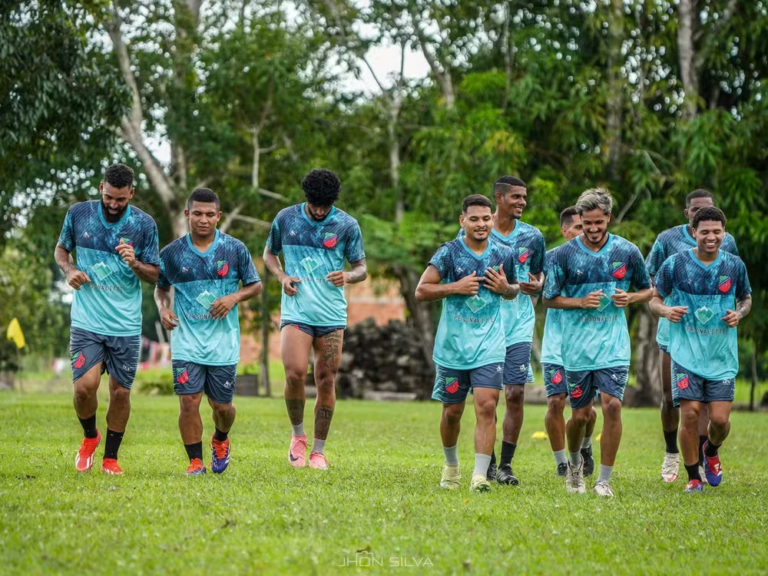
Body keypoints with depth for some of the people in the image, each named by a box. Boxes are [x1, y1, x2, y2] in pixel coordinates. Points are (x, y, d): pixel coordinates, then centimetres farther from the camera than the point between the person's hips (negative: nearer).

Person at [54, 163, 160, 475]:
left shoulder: (144, 224, -3)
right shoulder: (78, 214, -2)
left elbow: (155, 275, 2)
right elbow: (61, 248, 14)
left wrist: (135, 265, -19)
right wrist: (69, 270, -7)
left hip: (126, 325, 1)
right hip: (86, 321, 0)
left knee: (121, 391, 4)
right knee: (85, 386, -14)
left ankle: (111, 458, 22)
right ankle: (89, 437, 17)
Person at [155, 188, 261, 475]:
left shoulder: (235, 249, -1)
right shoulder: (172, 252, 1)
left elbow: (255, 285, 7)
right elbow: (161, 287, 15)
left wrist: (234, 297, -12)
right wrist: (163, 308, -5)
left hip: (223, 341, 0)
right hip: (187, 341, 0)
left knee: (222, 405, 8)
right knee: (188, 402, -9)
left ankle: (221, 440, 40)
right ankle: (195, 462, 3)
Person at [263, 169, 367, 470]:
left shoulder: (347, 225, 0)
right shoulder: (285, 218, 3)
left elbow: (361, 268, 6)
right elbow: (269, 253, 18)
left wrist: (348, 276, -17)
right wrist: (282, 276, -2)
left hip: (332, 315, 1)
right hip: (296, 310, 0)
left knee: (326, 382, 2)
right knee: (294, 374, -17)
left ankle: (318, 451, 14)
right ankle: (298, 435, 8)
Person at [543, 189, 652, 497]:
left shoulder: (627, 251, 0)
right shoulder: (565, 254, -3)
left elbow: (647, 289, 13)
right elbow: (549, 298, 3)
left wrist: (630, 297, -9)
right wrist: (581, 302, -13)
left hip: (614, 344, 0)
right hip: (577, 347, 0)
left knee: (612, 405, -14)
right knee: (581, 414, 5)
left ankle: (604, 480, -3)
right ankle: (574, 463, 36)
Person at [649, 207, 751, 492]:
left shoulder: (735, 265, 2)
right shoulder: (675, 264, -4)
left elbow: (746, 298, 16)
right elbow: (655, 299, 6)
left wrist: (739, 314, -6)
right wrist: (665, 310, -17)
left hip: (722, 356, 2)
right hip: (687, 353, -2)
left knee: (720, 418, -3)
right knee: (690, 414, -8)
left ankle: (711, 452, 33)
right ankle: (693, 477, 10)